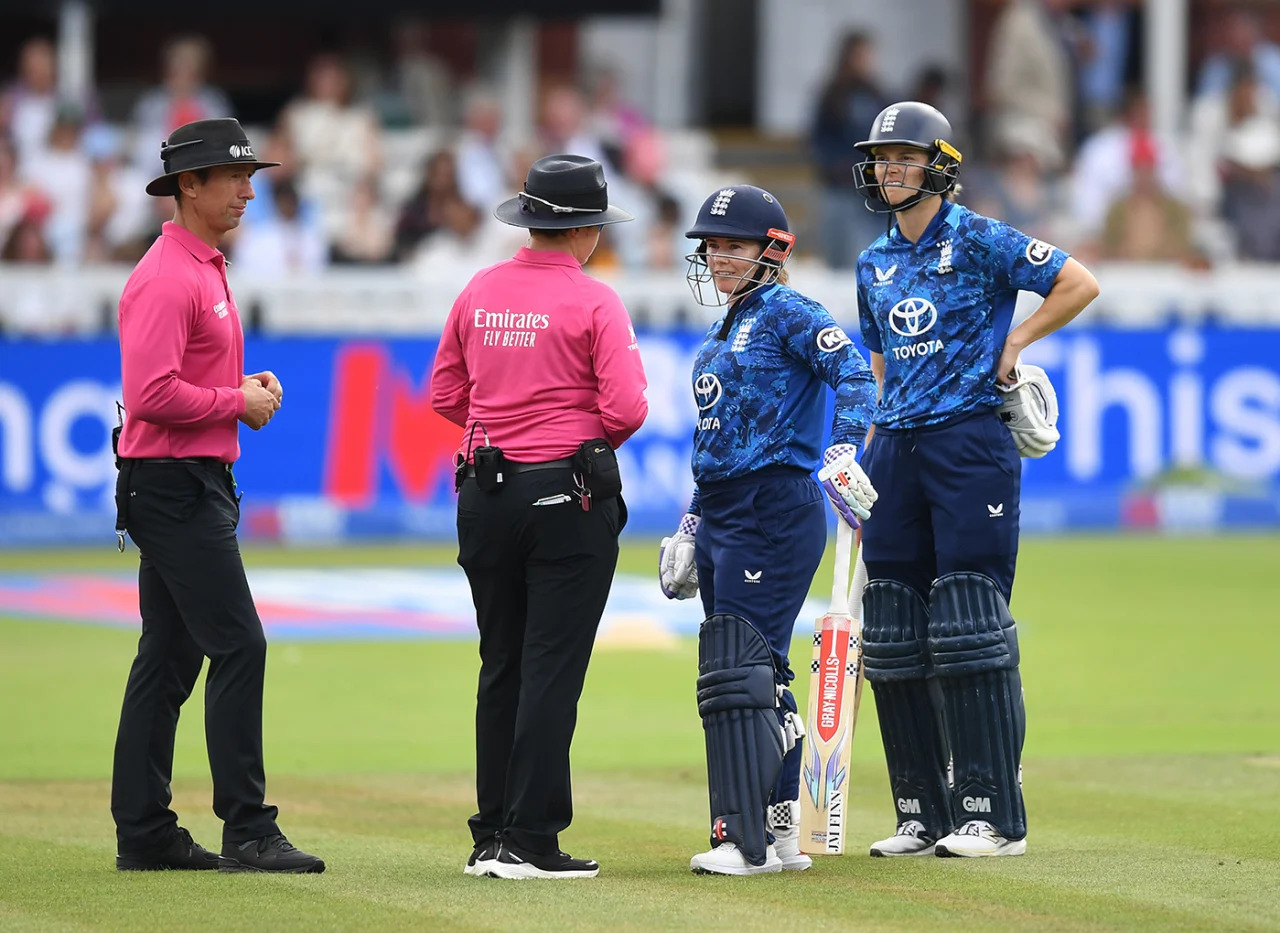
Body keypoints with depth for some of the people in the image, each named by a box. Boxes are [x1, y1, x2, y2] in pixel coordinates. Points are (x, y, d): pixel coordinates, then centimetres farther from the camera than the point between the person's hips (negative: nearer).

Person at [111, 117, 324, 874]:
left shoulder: (207, 271, 17)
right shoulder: (166, 277, -16)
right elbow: (152, 393, -24)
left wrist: (247, 388, 8)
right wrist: (238, 402, -14)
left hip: (198, 482, 11)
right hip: (174, 483, -11)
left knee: (170, 657, 11)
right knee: (239, 645, -12)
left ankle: (145, 833, 14)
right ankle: (248, 832, -12)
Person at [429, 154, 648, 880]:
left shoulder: (480, 294, 7)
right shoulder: (594, 301, -10)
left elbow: (445, 393, 13)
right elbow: (626, 409, -15)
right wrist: (590, 432, 6)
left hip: (486, 494, 5)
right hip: (569, 497, -5)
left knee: (501, 669, 12)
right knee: (552, 671, -4)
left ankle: (493, 838, 14)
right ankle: (531, 841, -7)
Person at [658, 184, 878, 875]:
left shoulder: (787, 313, -6)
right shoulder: (722, 332, 21)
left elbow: (854, 374, -20)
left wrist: (843, 450, -35)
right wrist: (691, 527, 25)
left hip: (775, 511, -9)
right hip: (722, 519, 9)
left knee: (738, 671, -13)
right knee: (758, 675, 9)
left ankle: (745, 839, -14)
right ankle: (780, 834, 14)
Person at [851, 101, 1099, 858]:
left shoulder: (979, 241, -4)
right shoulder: (876, 263, 16)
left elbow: (1081, 284, -8)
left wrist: (1014, 344, -5)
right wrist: (866, 467, 14)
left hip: (971, 444, -7)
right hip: (898, 448, 7)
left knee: (970, 628, -9)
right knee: (894, 635, 5)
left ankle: (995, 815, -6)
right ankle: (923, 816, 11)